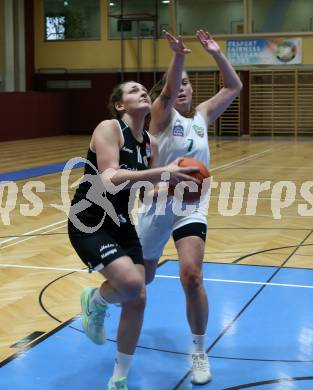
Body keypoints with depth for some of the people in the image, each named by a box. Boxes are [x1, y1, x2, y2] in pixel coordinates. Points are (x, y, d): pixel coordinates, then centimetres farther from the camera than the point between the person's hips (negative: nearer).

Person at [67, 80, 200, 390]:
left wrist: (175, 187, -7)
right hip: (89, 223, -7)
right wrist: (162, 172, -36)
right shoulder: (108, 129, -15)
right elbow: (109, 178, -29)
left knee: (137, 300, 3)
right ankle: (95, 301, 10)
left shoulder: (150, 143, 5)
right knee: (131, 283, -28)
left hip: (121, 223, 7)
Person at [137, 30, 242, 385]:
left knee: (192, 277, -19)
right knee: (141, 278, 14)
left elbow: (234, 87, 7)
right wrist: (178, 56, -44)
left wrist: (216, 53, -3)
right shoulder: (162, 115, -6)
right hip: (158, 204, -2)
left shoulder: (202, 116, 7)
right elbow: (167, 93, -29)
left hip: (191, 206, 2)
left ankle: (199, 352, -1)